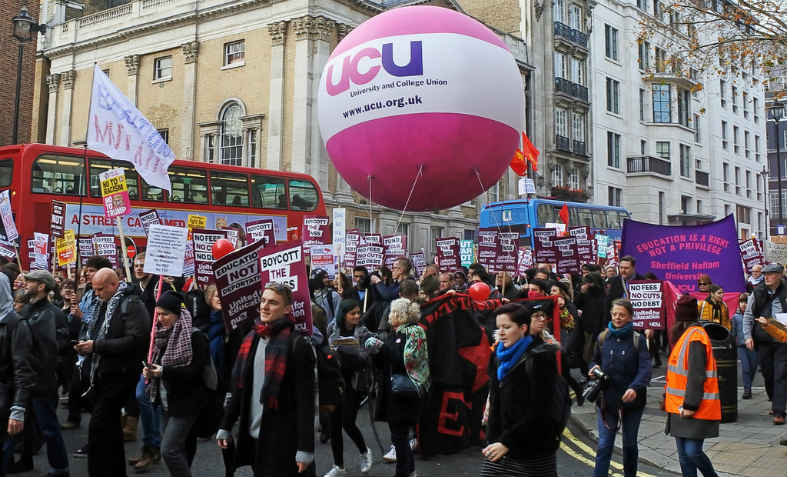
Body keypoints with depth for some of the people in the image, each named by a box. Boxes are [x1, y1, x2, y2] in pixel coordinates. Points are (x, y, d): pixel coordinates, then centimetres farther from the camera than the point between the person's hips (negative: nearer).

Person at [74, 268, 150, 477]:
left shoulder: (132, 305, -13)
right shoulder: (102, 305, 16)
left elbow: (135, 341, -24)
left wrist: (96, 346, -22)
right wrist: (86, 346, 5)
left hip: (120, 375, -9)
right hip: (101, 374, 9)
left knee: (98, 425, -12)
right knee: (110, 426, 16)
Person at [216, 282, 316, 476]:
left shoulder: (297, 343, -12)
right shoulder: (251, 339, 8)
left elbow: (305, 399, -15)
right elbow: (238, 386, 14)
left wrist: (305, 447, -17)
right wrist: (225, 425, 12)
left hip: (284, 440, -6)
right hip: (253, 436, 6)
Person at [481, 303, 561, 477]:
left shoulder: (539, 358, -12)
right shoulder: (500, 355, 9)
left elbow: (538, 411, -17)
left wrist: (507, 442, -19)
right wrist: (493, 440, 9)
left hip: (533, 450, -6)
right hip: (499, 444, 6)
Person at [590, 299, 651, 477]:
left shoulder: (638, 340, -5)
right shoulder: (603, 338, 3)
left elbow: (645, 368, -16)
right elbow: (595, 361, 16)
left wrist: (635, 388, -33)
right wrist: (594, 369, -8)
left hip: (631, 400, -1)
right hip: (607, 399, 1)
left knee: (629, 444, 15)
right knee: (604, 445, -3)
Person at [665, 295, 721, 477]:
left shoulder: (695, 337, -14)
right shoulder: (686, 335, 15)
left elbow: (697, 375, -19)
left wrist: (690, 405, -20)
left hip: (695, 409, -9)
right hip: (681, 407, 9)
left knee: (692, 451, -9)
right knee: (684, 454, 9)